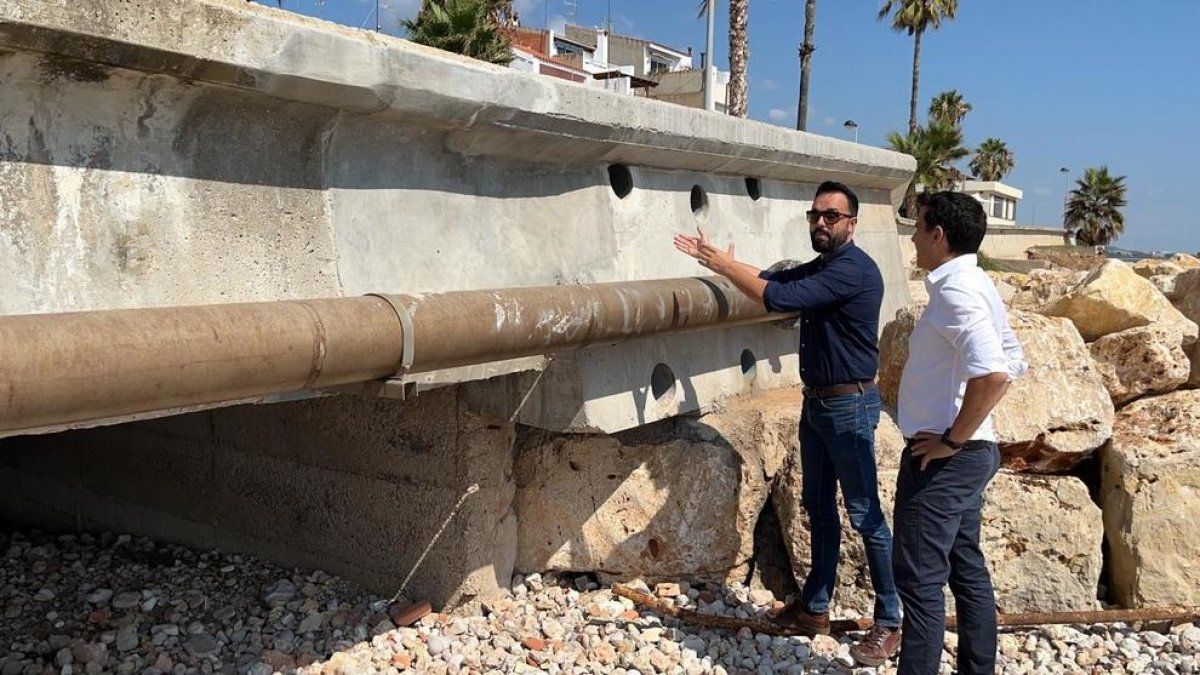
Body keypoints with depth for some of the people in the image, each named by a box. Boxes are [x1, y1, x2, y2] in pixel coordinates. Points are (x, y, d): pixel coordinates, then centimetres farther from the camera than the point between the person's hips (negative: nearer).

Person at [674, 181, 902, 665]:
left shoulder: (853, 268, -19)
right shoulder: (819, 267, 12)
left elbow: (779, 298, -25)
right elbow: (772, 277, 13)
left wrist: (724, 265, -14)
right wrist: (716, 260, 2)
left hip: (849, 406, -9)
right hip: (816, 402, 9)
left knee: (864, 515, -2)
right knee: (819, 509, 15)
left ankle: (889, 623, 10)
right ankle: (814, 607, 26)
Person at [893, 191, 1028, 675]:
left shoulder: (955, 290, -19)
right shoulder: (975, 285, 12)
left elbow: (993, 374, -31)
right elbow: (1013, 363, 18)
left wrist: (951, 440, -20)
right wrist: (961, 433, 14)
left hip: (944, 457, -10)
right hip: (971, 453, 10)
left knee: (919, 577, -3)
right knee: (966, 569, 17)